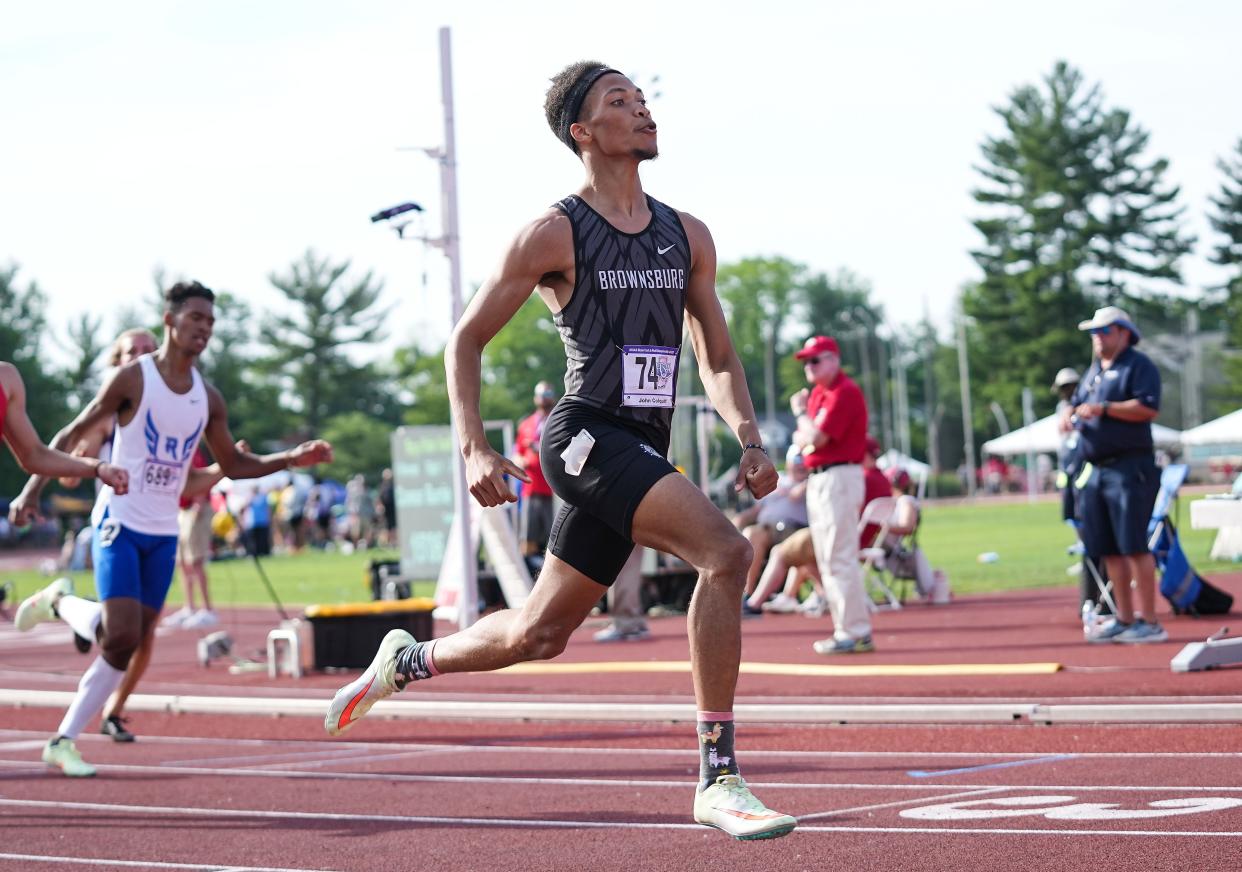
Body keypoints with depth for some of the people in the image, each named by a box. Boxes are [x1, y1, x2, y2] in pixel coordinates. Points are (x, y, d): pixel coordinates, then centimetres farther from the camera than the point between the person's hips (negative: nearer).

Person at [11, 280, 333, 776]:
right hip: (121, 523, -5)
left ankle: (63, 741, 10)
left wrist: (291, 459, 5)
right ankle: (59, 604, 12)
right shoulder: (132, 379, -9)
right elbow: (73, 435, -3)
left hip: (164, 534, 5)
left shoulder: (207, 399, 7)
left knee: (127, 647, 2)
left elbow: (233, 465, 18)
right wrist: (32, 489, -10)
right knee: (121, 634, -19)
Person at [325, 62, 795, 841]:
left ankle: (407, 660, 41)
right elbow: (466, 340, 1)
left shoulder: (687, 236, 12)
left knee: (539, 634, 14)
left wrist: (750, 440, 0)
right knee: (726, 551, -26)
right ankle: (718, 779, -24)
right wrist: (475, 449, -10)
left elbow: (718, 357, 17)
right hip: (586, 434, -7)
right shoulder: (555, 235, -4)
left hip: (643, 451, 7)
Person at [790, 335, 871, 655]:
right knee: (827, 560, 12)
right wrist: (806, 435, -7)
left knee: (840, 558, -12)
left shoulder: (845, 392, -14)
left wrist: (800, 412, -2)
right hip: (817, 481, 10)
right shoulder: (817, 393, 16)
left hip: (839, 479, -10)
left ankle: (855, 633, -11)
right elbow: (804, 440, 16)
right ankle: (848, 628, 17)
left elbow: (816, 438, -20)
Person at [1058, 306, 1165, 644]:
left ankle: (1151, 623, -10)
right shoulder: (1094, 370, 21)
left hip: (1129, 469, -8)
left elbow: (1149, 408, -16)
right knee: (1109, 550, 9)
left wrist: (1104, 408, -20)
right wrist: (1069, 414, 3)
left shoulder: (1138, 365, -4)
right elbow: (1078, 401, 27)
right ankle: (1124, 619, 16)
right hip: (1095, 470, 8)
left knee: (1133, 546, -12)